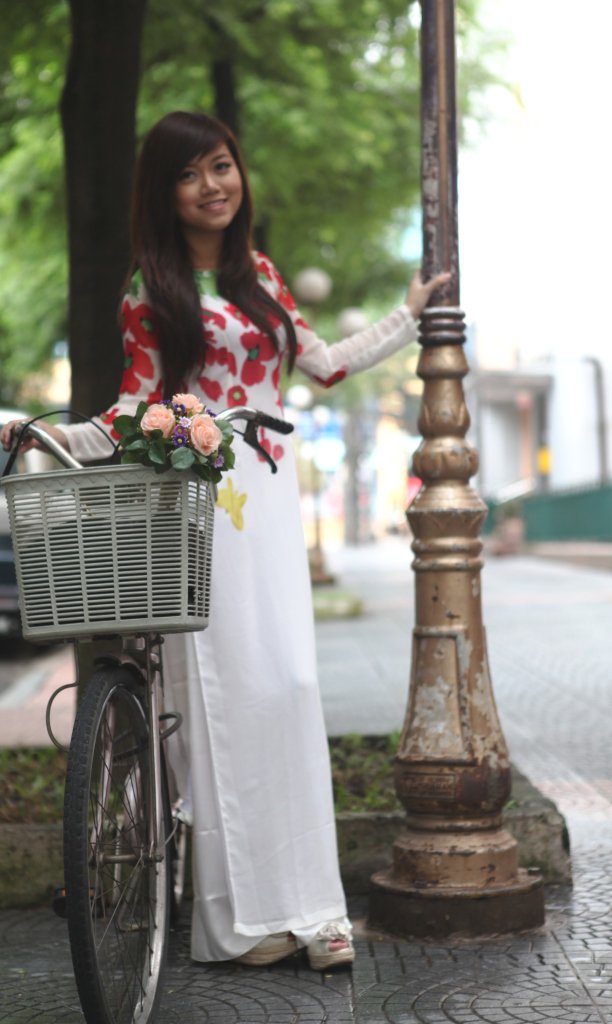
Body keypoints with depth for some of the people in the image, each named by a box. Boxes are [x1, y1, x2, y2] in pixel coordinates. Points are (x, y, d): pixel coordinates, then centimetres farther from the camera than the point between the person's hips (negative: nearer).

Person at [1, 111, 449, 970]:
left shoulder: (259, 272, 16)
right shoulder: (151, 286, 2)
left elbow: (321, 363, 24)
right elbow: (140, 407, 1)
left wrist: (407, 321, 32)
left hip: (269, 494, 5)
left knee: (288, 681, -3)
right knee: (222, 689, -6)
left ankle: (306, 903, 2)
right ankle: (241, 912, 1)